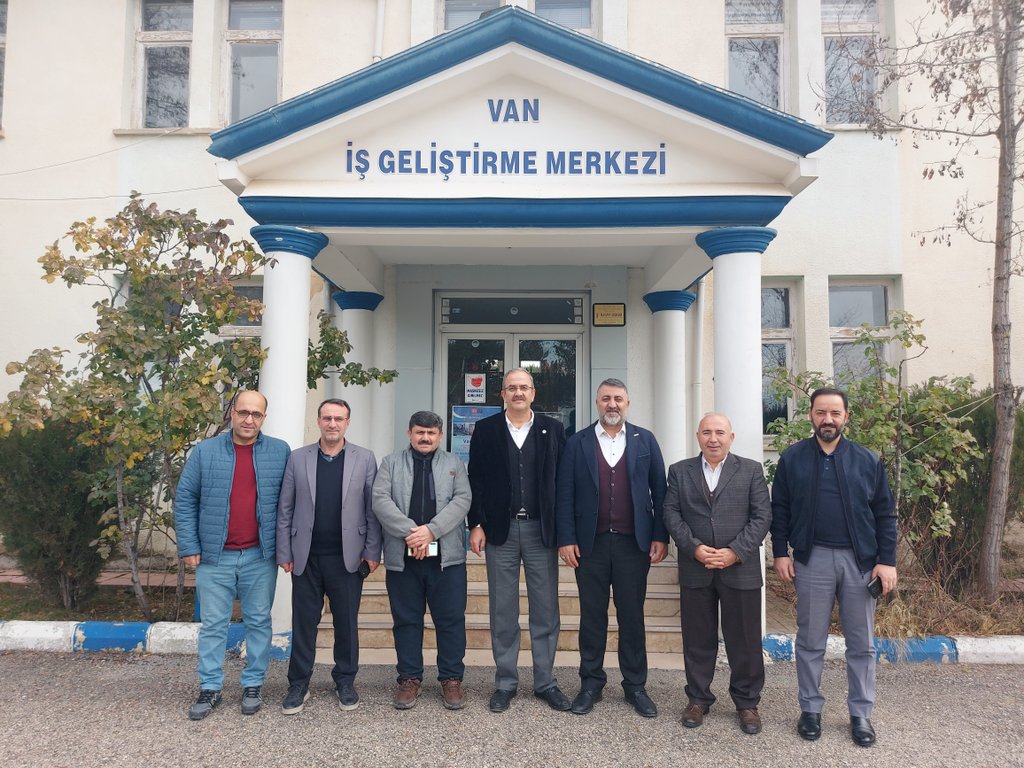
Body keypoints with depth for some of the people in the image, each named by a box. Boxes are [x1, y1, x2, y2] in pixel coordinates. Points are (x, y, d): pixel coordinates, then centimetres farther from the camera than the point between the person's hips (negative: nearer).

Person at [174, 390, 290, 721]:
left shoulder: (280, 452, 1)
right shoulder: (205, 451, 1)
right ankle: (210, 688, 20)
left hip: (261, 556, 0)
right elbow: (185, 499, 3)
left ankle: (253, 684, 22)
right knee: (213, 624, 8)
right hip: (214, 556, 0)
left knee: (258, 622, 9)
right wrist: (189, 547, -2)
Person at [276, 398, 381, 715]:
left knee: (347, 622, 9)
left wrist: (372, 552, -3)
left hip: (347, 557, 0)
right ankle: (299, 684, 22)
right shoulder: (298, 458, 5)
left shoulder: (365, 459, 2)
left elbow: (372, 509, 1)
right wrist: (284, 553, 1)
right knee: (303, 622, 8)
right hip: (306, 557, 1)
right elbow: (285, 509, 5)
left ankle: (345, 681, 25)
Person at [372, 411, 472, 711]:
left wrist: (431, 530, -16)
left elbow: (462, 500, -3)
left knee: (451, 619, 4)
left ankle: (452, 679, 16)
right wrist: (410, 532, -16)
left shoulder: (454, 464, 10)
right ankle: (409, 678, 21)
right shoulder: (391, 463, 10)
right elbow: (381, 500, -4)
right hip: (403, 556, 0)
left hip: (446, 555, 0)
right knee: (406, 619, 9)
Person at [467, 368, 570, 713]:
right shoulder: (485, 429, 4)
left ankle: (545, 682, 20)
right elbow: (476, 479, 3)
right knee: (503, 611, 9)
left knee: (546, 609, 7)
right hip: (501, 529, 0)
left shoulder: (553, 429, 4)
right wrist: (476, 524, -3)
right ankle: (505, 682, 21)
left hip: (541, 529, 0)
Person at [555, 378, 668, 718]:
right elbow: (565, 495, 1)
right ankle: (591, 683, 21)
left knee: (632, 616, 8)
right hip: (591, 543, 0)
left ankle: (635, 685, 21)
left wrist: (660, 536, -1)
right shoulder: (577, 443, 3)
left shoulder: (645, 440, 6)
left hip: (633, 543, 0)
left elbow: (659, 490, 5)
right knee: (592, 615, 9)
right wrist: (566, 539, -6)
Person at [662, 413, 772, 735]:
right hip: (695, 569, 1)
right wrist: (695, 548, -12)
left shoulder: (751, 470, 4)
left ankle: (747, 702, 25)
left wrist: (735, 552, -13)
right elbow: (672, 514, 1)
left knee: (744, 640, 8)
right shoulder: (679, 471, 7)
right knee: (698, 639, 10)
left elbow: (762, 516, -2)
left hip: (740, 569, -1)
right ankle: (698, 699, 25)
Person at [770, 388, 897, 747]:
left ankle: (860, 714, 24)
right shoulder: (792, 458, 1)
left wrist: (887, 560, -1)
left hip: (860, 559, 1)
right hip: (812, 559, -1)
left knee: (861, 643, 10)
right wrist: (780, 552, -1)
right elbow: (779, 510, 4)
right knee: (811, 640, 9)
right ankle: (810, 709, 22)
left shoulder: (867, 460, 3)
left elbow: (885, 513, 4)